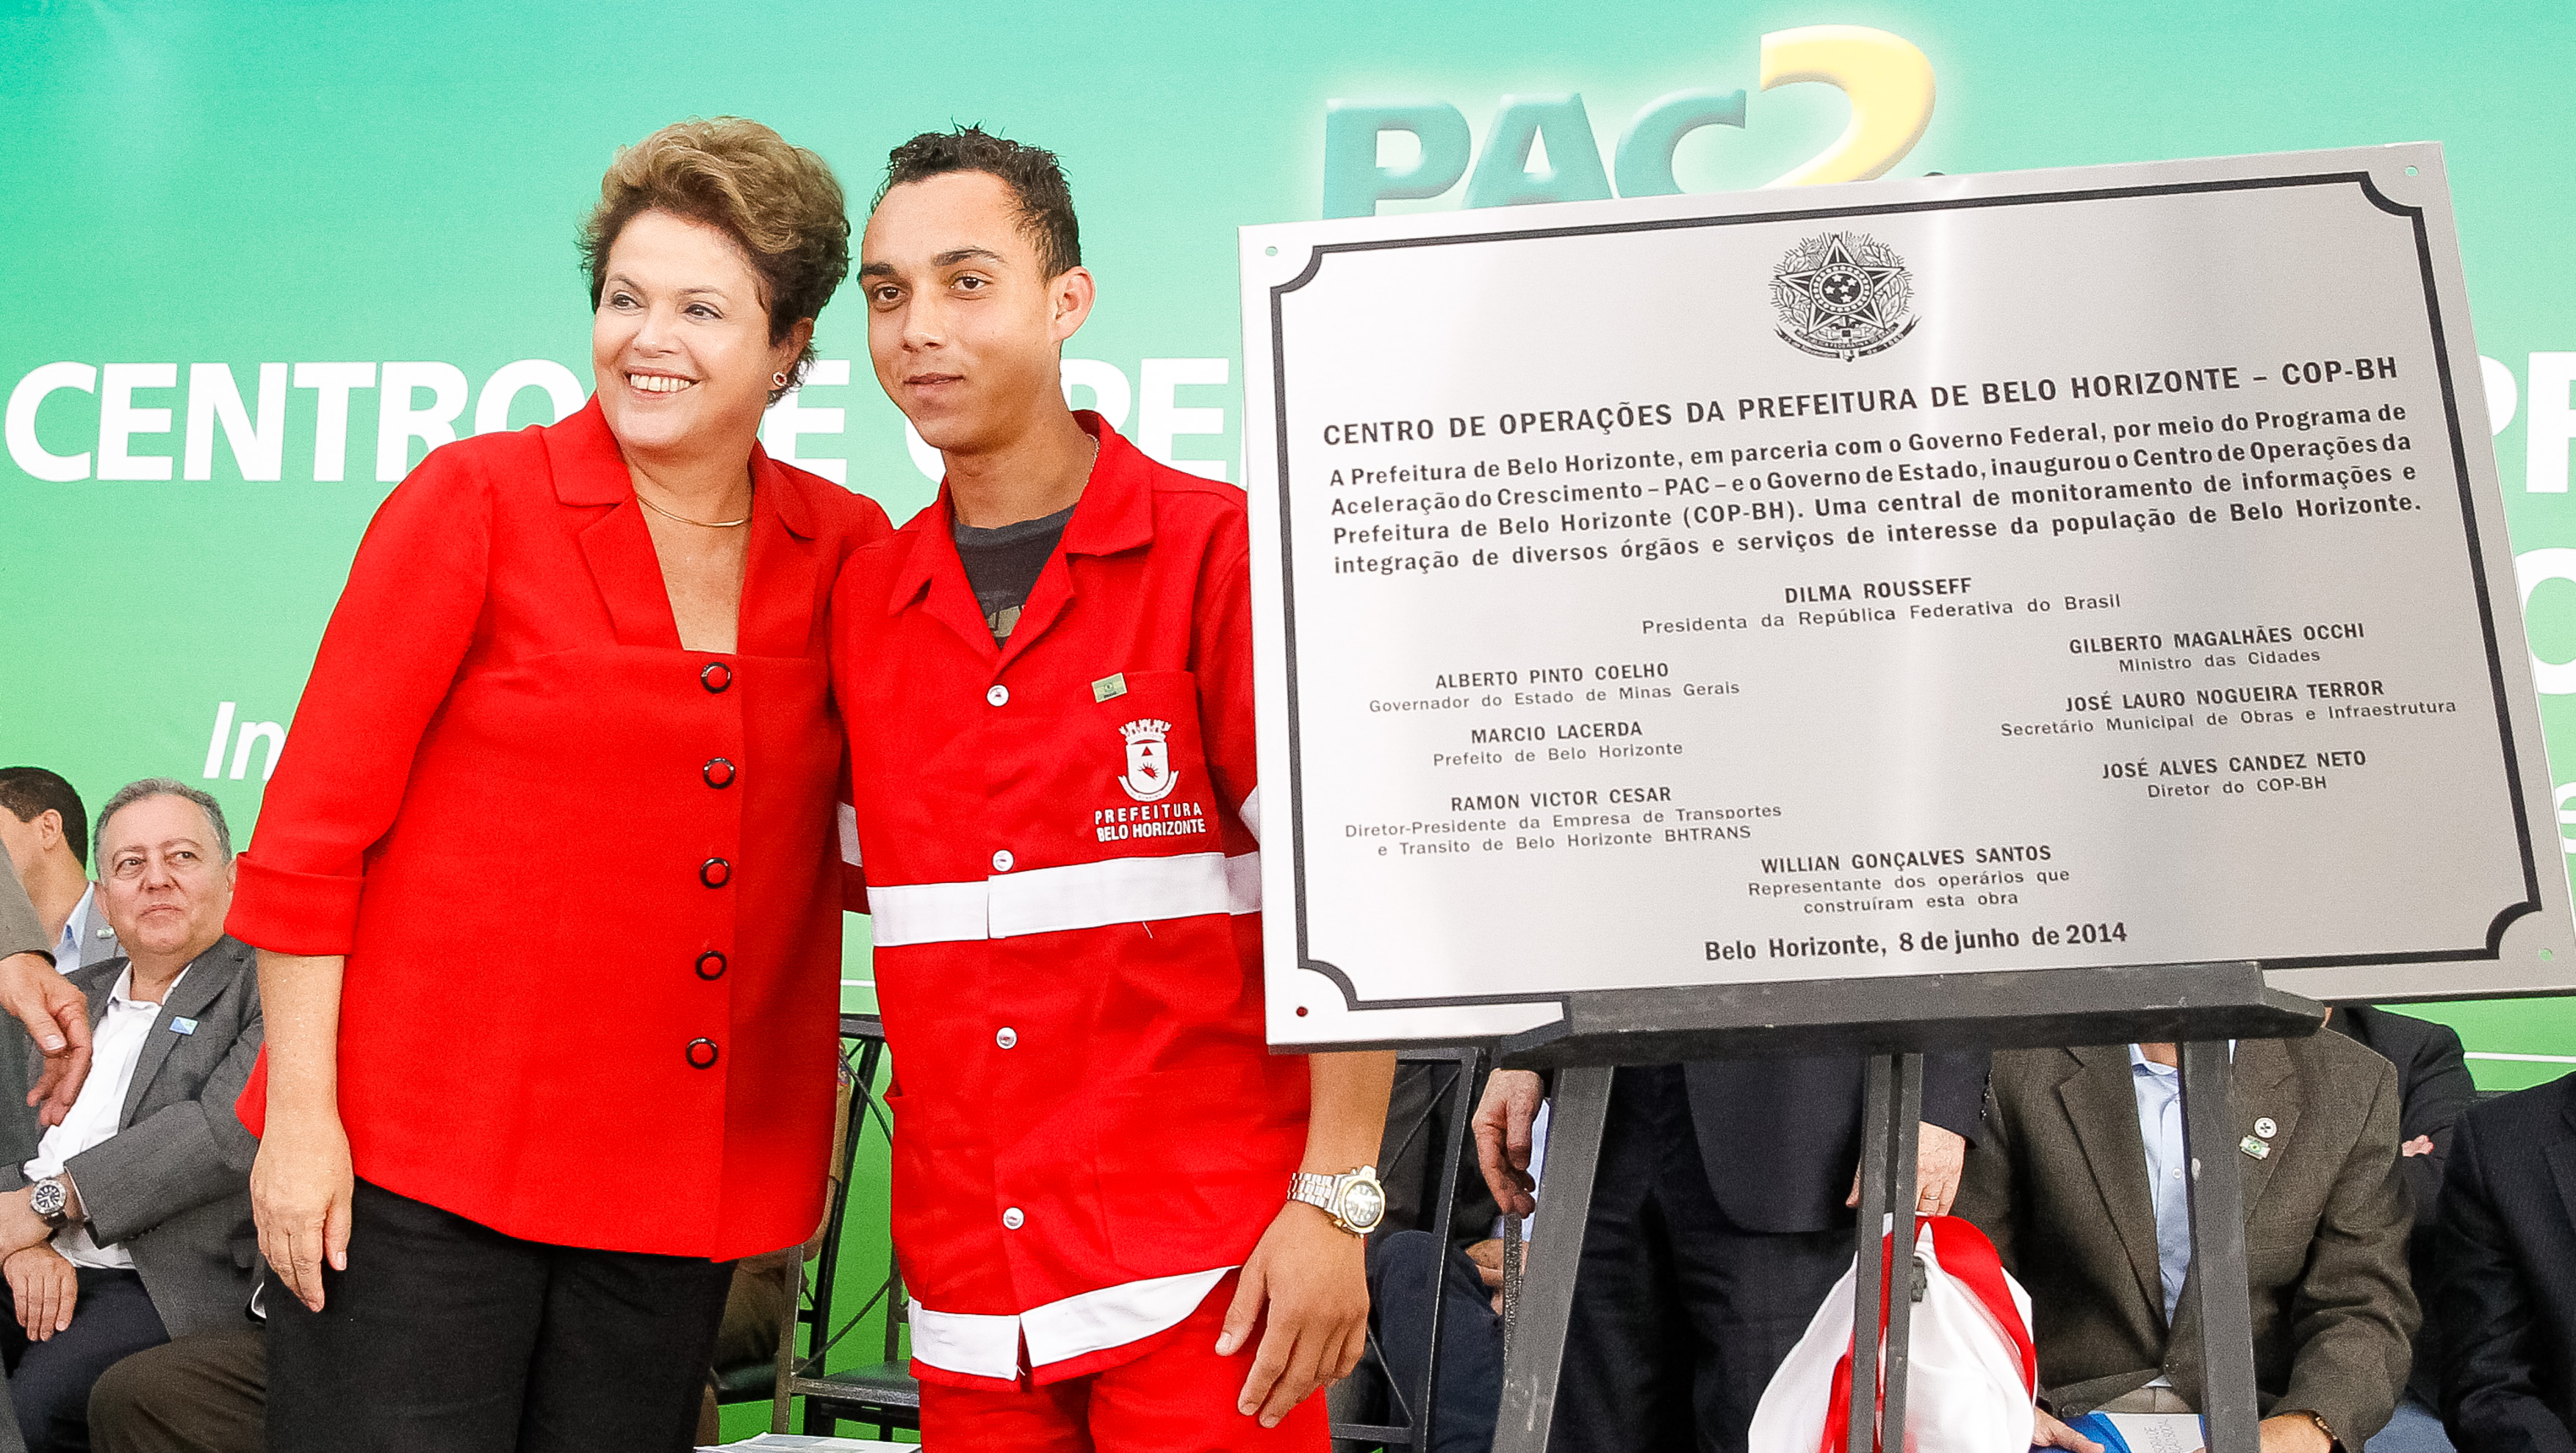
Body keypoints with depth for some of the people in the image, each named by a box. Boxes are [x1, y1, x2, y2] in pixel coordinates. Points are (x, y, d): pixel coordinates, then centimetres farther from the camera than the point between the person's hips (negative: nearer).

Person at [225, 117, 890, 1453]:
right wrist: (299, 1109, -8)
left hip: (679, 1183, 3)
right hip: (419, 1153, -3)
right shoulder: (478, 499, -5)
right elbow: (314, 818, -5)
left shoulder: (846, 550, 4)